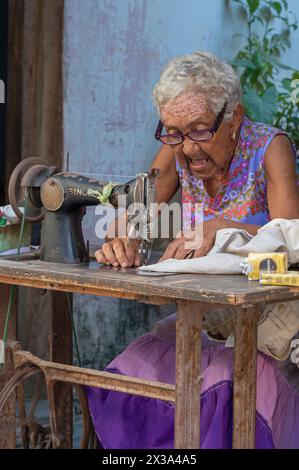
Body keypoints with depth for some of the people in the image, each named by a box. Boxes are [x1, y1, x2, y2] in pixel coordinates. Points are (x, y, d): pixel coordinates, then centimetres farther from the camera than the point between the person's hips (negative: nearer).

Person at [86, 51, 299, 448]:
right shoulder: (177, 151, 0)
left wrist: (220, 229, -41)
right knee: (135, 372, -20)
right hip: (208, 316, 5)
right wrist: (121, 242, -29)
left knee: (226, 388, -32)